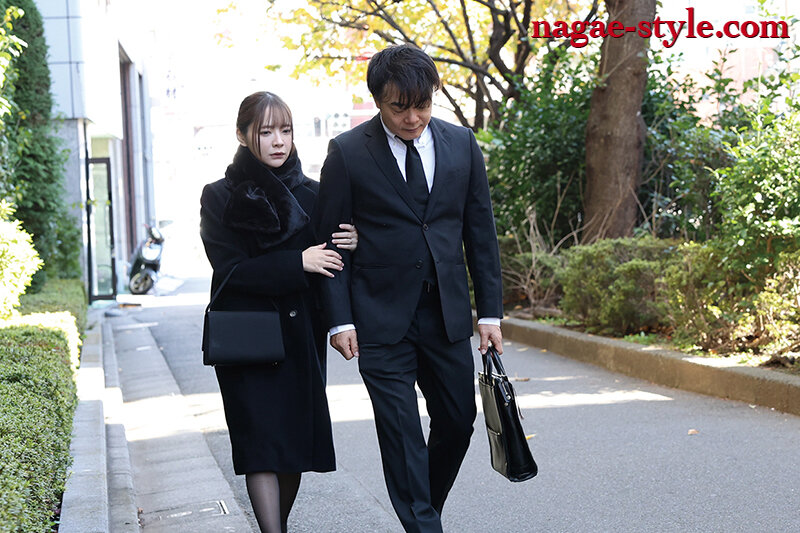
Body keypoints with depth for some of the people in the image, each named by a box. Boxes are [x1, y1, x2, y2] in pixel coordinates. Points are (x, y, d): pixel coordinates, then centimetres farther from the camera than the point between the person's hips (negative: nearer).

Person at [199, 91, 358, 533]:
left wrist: (348, 246, -11)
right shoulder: (220, 197, -1)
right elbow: (230, 268, -11)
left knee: (296, 444, 7)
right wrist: (298, 263, -19)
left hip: (302, 336, 3)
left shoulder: (311, 194, 9)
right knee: (261, 444, -9)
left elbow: (330, 265, 12)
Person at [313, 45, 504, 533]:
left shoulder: (462, 145, 4)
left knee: (458, 421, 10)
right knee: (401, 432, -3)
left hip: (447, 312, 4)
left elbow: (481, 233, 8)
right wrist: (340, 320, -9)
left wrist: (491, 312, 4)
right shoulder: (347, 153, -5)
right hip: (381, 318, -3)